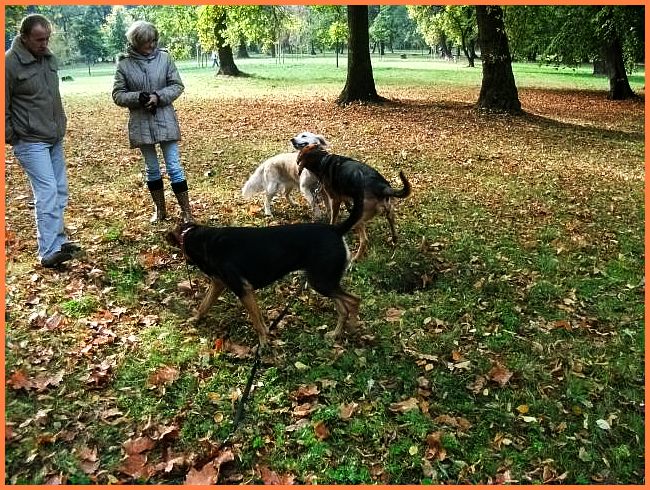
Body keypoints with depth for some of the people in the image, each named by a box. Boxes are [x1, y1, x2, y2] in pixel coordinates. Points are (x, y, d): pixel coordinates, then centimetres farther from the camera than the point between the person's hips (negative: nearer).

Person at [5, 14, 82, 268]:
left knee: (60, 191, 10)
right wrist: (12, 137, -5)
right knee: (47, 191, -12)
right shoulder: (10, 63, -14)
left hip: (55, 139, 7)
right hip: (30, 142, -7)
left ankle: (58, 240, 22)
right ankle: (49, 251, -8)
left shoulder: (49, 57, 7)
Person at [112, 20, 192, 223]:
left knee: (174, 167, -1)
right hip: (141, 123, 1)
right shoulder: (124, 64, -3)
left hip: (165, 121, -1)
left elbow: (177, 85, -1)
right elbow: (118, 94, -1)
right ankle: (159, 210, 27)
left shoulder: (164, 57, -4)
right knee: (152, 169, 13)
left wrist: (158, 96, -17)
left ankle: (186, 212, 6)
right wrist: (138, 97, -19)